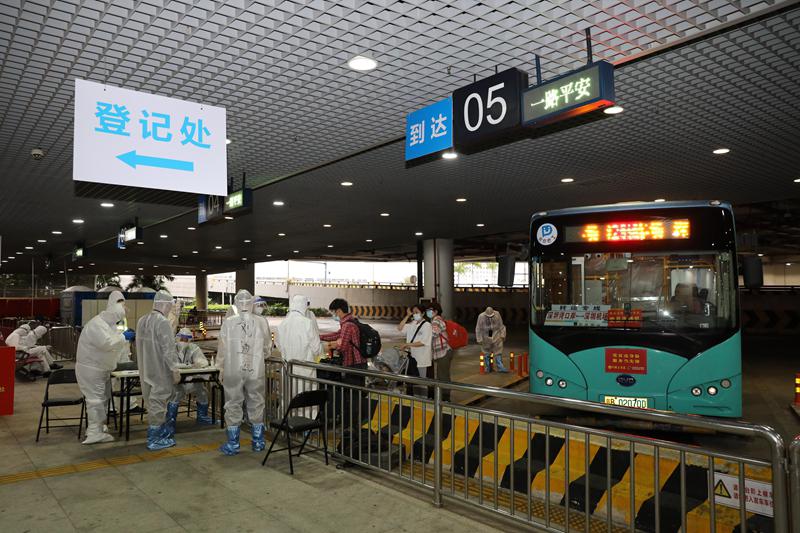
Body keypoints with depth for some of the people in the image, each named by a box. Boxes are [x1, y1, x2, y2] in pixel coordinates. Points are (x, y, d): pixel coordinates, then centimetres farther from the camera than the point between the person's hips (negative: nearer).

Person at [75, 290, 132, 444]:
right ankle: (95, 433, -4)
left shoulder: (109, 323, 8)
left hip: (102, 367, 10)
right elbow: (106, 343, -33)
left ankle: (97, 426, 28)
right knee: (95, 399, -8)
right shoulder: (96, 324, -23)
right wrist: (123, 337, -23)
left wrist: (123, 335, 2)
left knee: (103, 398, 16)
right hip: (90, 368, -10)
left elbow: (112, 340, 18)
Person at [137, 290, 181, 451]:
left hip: (145, 370, 8)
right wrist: (175, 370, -14)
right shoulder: (163, 322, -19)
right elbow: (168, 349, -21)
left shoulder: (141, 321, 7)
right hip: (160, 371, -8)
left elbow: (139, 345, 17)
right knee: (157, 403, 0)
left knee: (153, 402, 18)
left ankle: (163, 430, 33)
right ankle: (154, 440, 8)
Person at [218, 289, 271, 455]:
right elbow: (268, 349, 3)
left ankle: (232, 445, 17)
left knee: (233, 406, 10)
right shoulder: (262, 322, -7)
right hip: (256, 371, 1)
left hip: (233, 371, -1)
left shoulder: (228, 322, -10)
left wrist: (221, 369, 10)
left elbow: (222, 349, -3)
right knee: (256, 406, 13)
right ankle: (258, 442, 23)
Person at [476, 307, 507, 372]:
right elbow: (478, 329, -9)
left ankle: (500, 367, -2)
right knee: (487, 353, 8)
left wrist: (502, 335, -1)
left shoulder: (497, 314, -10)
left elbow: (501, 325, 1)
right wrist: (479, 339, -8)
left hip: (496, 336, 1)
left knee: (498, 351, -3)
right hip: (486, 337, -1)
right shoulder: (481, 317, -15)